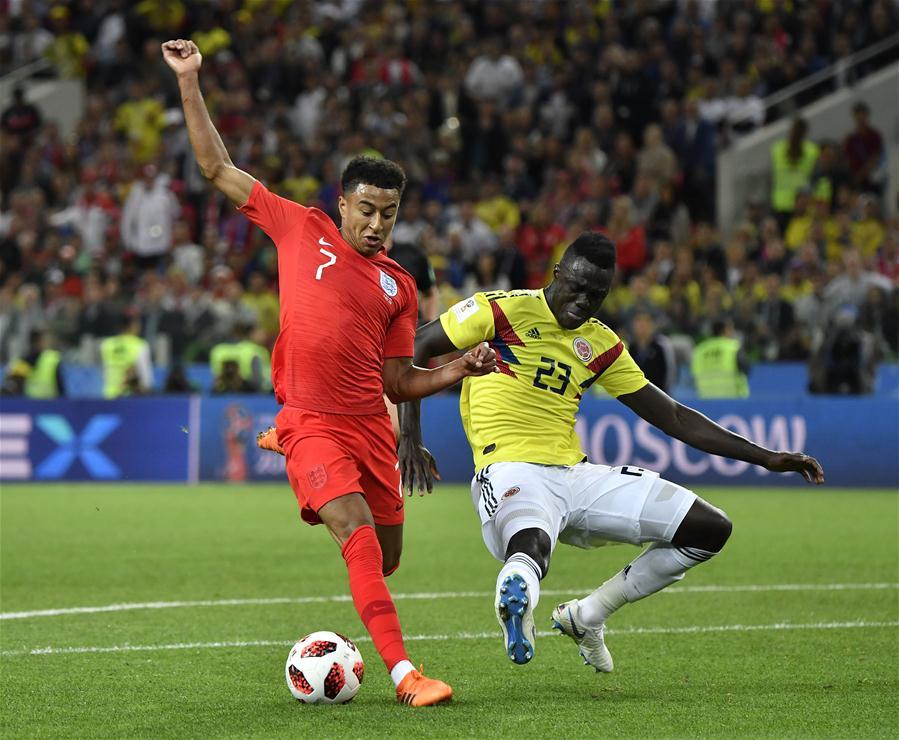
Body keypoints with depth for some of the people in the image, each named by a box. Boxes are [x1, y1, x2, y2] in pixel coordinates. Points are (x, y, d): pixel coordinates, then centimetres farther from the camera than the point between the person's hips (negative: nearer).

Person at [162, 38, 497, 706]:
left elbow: (399, 380, 14)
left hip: (371, 424, 5)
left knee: (386, 558, 8)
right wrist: (190, 81, 8)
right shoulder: (301, 229, 6)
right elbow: (217, 167, 10)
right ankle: (403, 672, -25)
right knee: (359, 537, -21)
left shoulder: (399, 286, 12)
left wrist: (462, 369, -2)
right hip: (310, 423, -5)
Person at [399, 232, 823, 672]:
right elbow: (412, 348, 2)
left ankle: (586, 617, 7)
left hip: (575, 475, 7)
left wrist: (766, 458, 14)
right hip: (512, 474, -7)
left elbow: (674, 418, 19)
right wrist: (410, 438, -8)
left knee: (711, 528, 3)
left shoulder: (601, 346, 14)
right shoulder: (504, 310, -3)